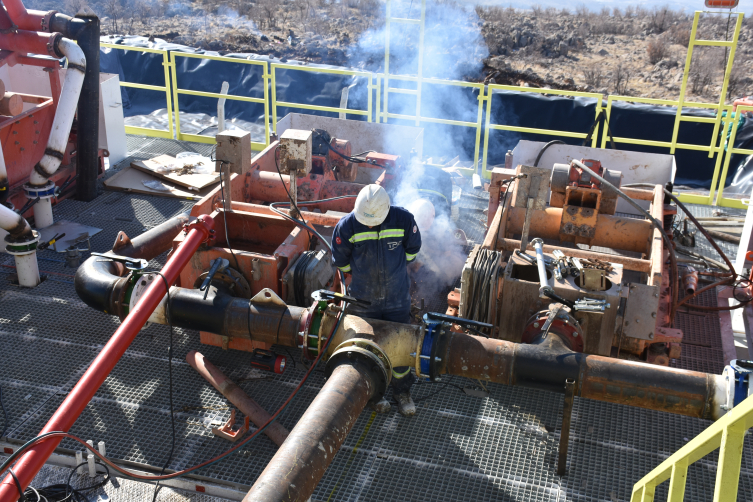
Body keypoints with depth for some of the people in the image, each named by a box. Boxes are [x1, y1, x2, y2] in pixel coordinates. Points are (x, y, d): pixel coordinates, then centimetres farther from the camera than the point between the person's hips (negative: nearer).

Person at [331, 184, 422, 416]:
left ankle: (402, 391, 35)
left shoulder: (403, 220, -16)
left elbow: (412, 249, 4)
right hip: (363, 300, 0)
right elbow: (341, 261, 0)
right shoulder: (347, 226, -18)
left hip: (397, 298, 1)